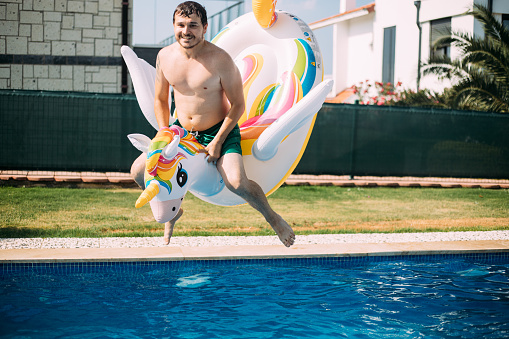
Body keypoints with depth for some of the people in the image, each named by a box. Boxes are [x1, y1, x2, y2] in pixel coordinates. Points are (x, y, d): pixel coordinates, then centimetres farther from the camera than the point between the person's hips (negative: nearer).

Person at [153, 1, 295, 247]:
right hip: (182, 131, 6)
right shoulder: (165, 56, -6)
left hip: (220, 130, -5)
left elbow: (238, 105, -14)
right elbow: (160, 100, 7)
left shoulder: (220, 60, -21)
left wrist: (218, 142, -18)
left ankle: (273, 218, 3)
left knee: (237, 183, -28)